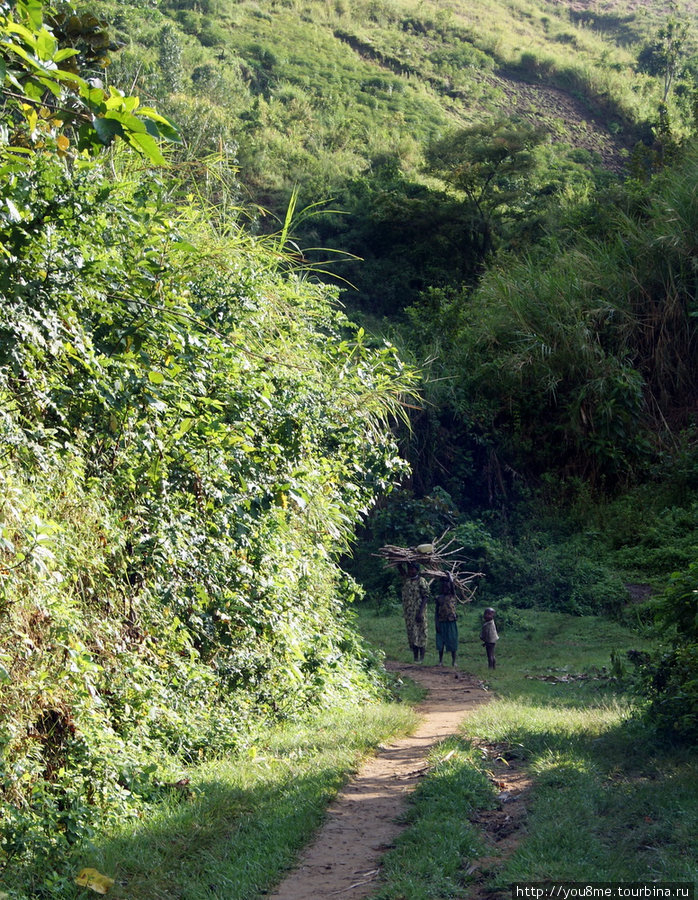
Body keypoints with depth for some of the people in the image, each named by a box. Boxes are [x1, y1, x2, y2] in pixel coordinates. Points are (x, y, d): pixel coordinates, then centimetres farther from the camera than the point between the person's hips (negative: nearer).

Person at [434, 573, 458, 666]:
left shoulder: (452, 596, 2)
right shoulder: (438, 598, 5)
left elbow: (452, 585, -13)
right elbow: (436, 612, 4)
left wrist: (449, 575, -1)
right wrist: (436, 624, -3)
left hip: (451, 621, -1)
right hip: (441, 622, 1)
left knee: (452, 642, 2)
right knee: (441, 642, 5)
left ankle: (453, 661, 10)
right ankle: (440, 661, 14)